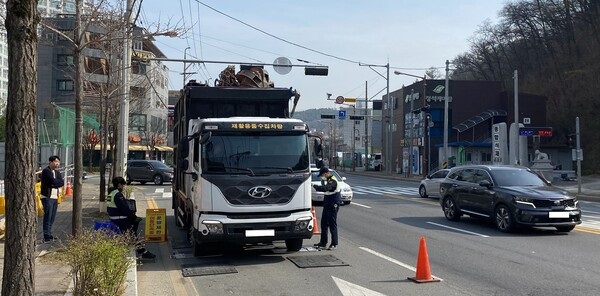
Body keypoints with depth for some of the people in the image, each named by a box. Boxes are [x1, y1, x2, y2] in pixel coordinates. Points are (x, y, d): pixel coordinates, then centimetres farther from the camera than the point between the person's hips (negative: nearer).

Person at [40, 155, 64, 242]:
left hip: (55, 197, 8)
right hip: (47, 197, -8)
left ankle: (49, 234, 20)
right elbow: (53, 181, -20)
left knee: (52, 217, 11)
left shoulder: (57, 172, 17)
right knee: (48, 216, -9)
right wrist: (58, 182, -3)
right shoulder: (46, 171, -8)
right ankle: (46, 237, -9)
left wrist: (55, 183, -13)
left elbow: (62, 182, 2)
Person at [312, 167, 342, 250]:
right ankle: (323, 242, 23)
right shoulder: (328, 180, 14)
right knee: (324, 223, 14)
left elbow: (325, 188, -35)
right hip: (327, 205, 10)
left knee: (332, 224, -6)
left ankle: (334, 244, 0)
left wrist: (314, 186, -33)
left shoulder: (333, 181, -18)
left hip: (333, 206, -10)